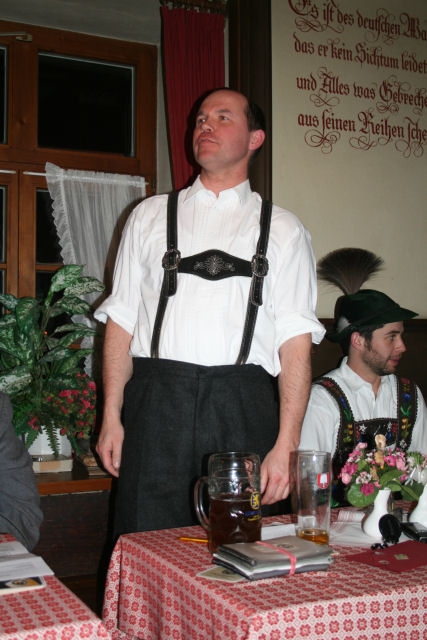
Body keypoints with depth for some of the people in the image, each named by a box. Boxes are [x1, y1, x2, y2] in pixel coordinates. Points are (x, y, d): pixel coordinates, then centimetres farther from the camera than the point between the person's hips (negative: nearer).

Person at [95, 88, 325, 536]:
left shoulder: (282, 230, 9)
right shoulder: (150, 216, 14)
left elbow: (296, 341, 1)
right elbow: (122, 319, 10)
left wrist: (287, 444, -8)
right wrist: (111, 416, 1)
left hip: (243, 406, 0)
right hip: (156, 400, 1)